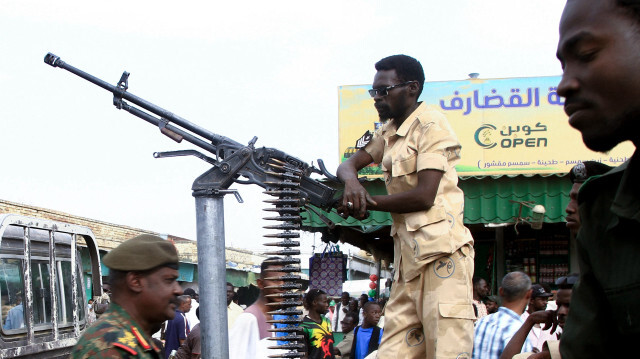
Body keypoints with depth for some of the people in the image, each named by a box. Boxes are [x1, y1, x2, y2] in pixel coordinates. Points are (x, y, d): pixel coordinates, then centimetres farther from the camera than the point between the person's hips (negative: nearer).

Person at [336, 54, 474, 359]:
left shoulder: (430, 125, -5)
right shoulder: (387, 133, 22)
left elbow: (424, 195, -15)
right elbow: (347, 164, 19)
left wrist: (368, 203, -5)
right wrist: (351, 181, -7)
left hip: (440, 250, -8)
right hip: (408, 254, 9)